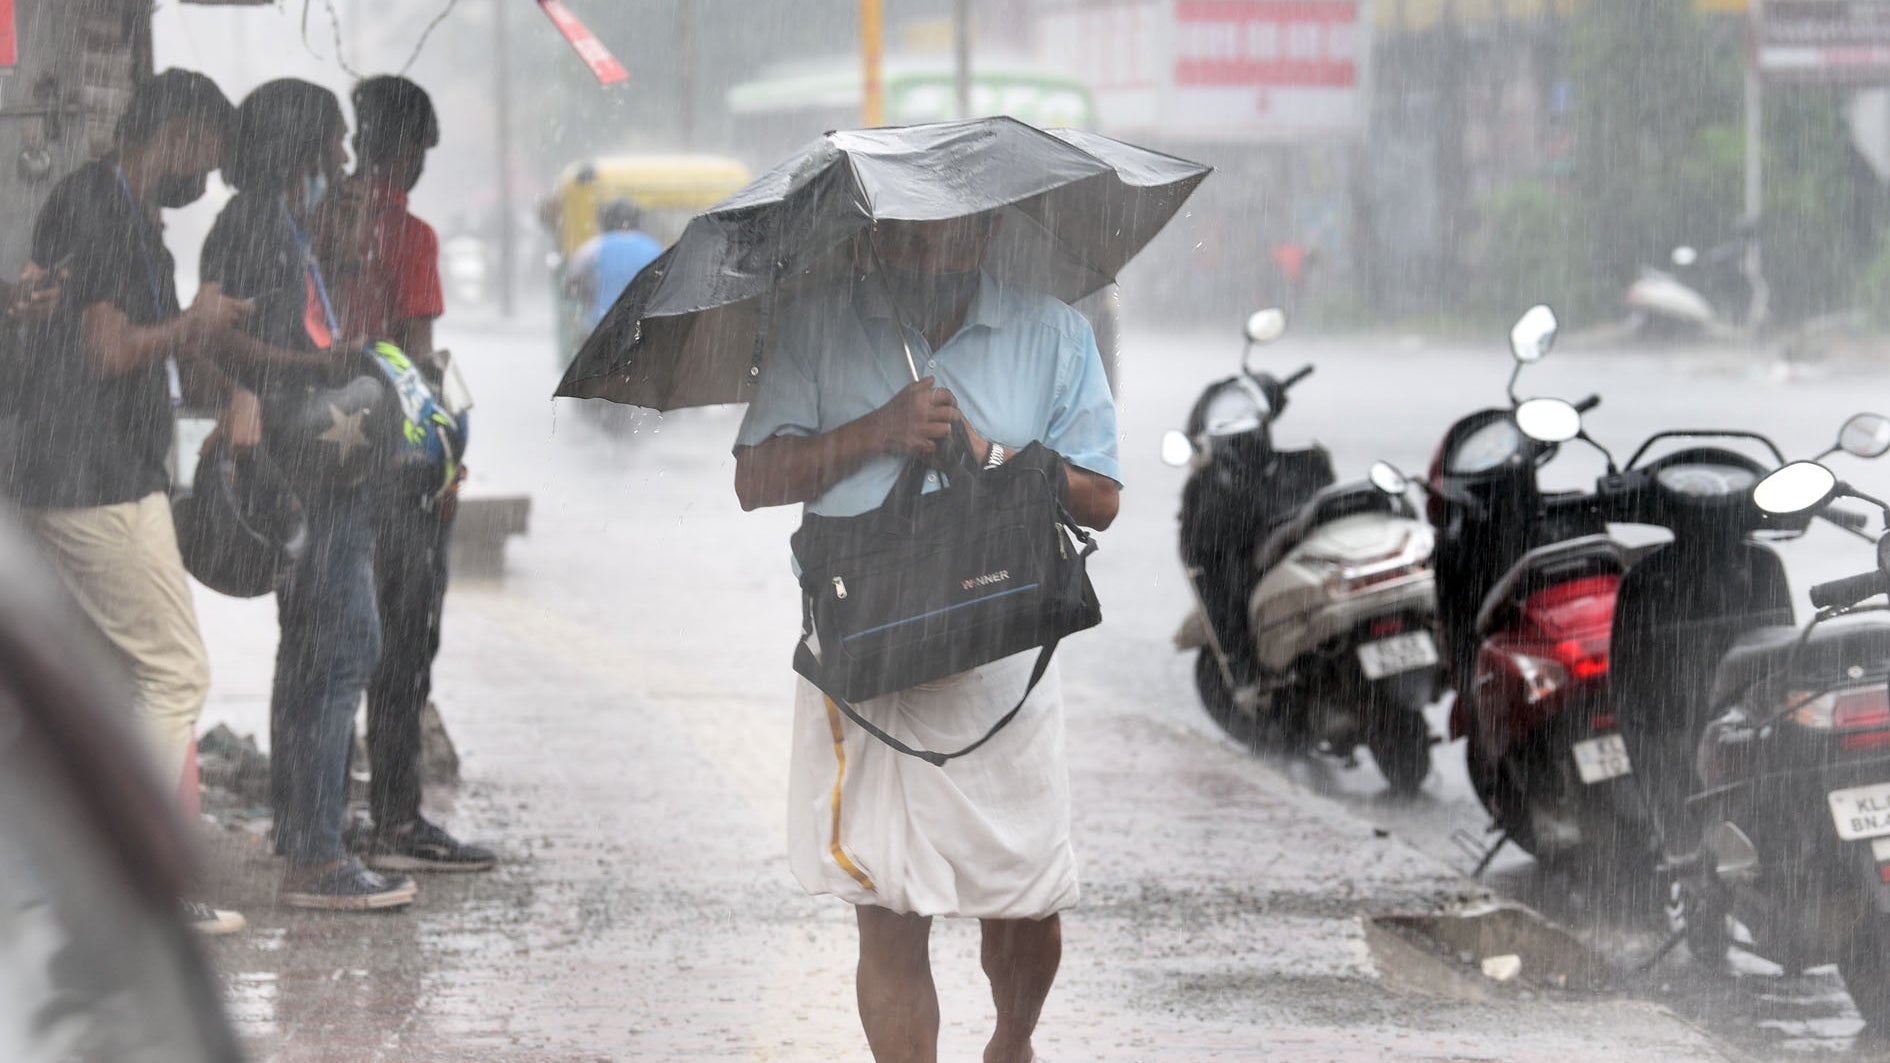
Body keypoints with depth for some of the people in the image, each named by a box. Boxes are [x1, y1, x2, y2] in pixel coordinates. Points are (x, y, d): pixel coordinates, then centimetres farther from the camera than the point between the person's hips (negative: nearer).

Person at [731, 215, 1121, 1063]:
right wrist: (876, 433, -12)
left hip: (1002, 661, 1)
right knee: (887, 915, -4)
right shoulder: (815, 327, 6)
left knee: (1023, 900, 7)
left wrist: (985, 453, -10)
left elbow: (1098, 499, 4)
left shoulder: (1051, 333, 7)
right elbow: (755, 479, 0)